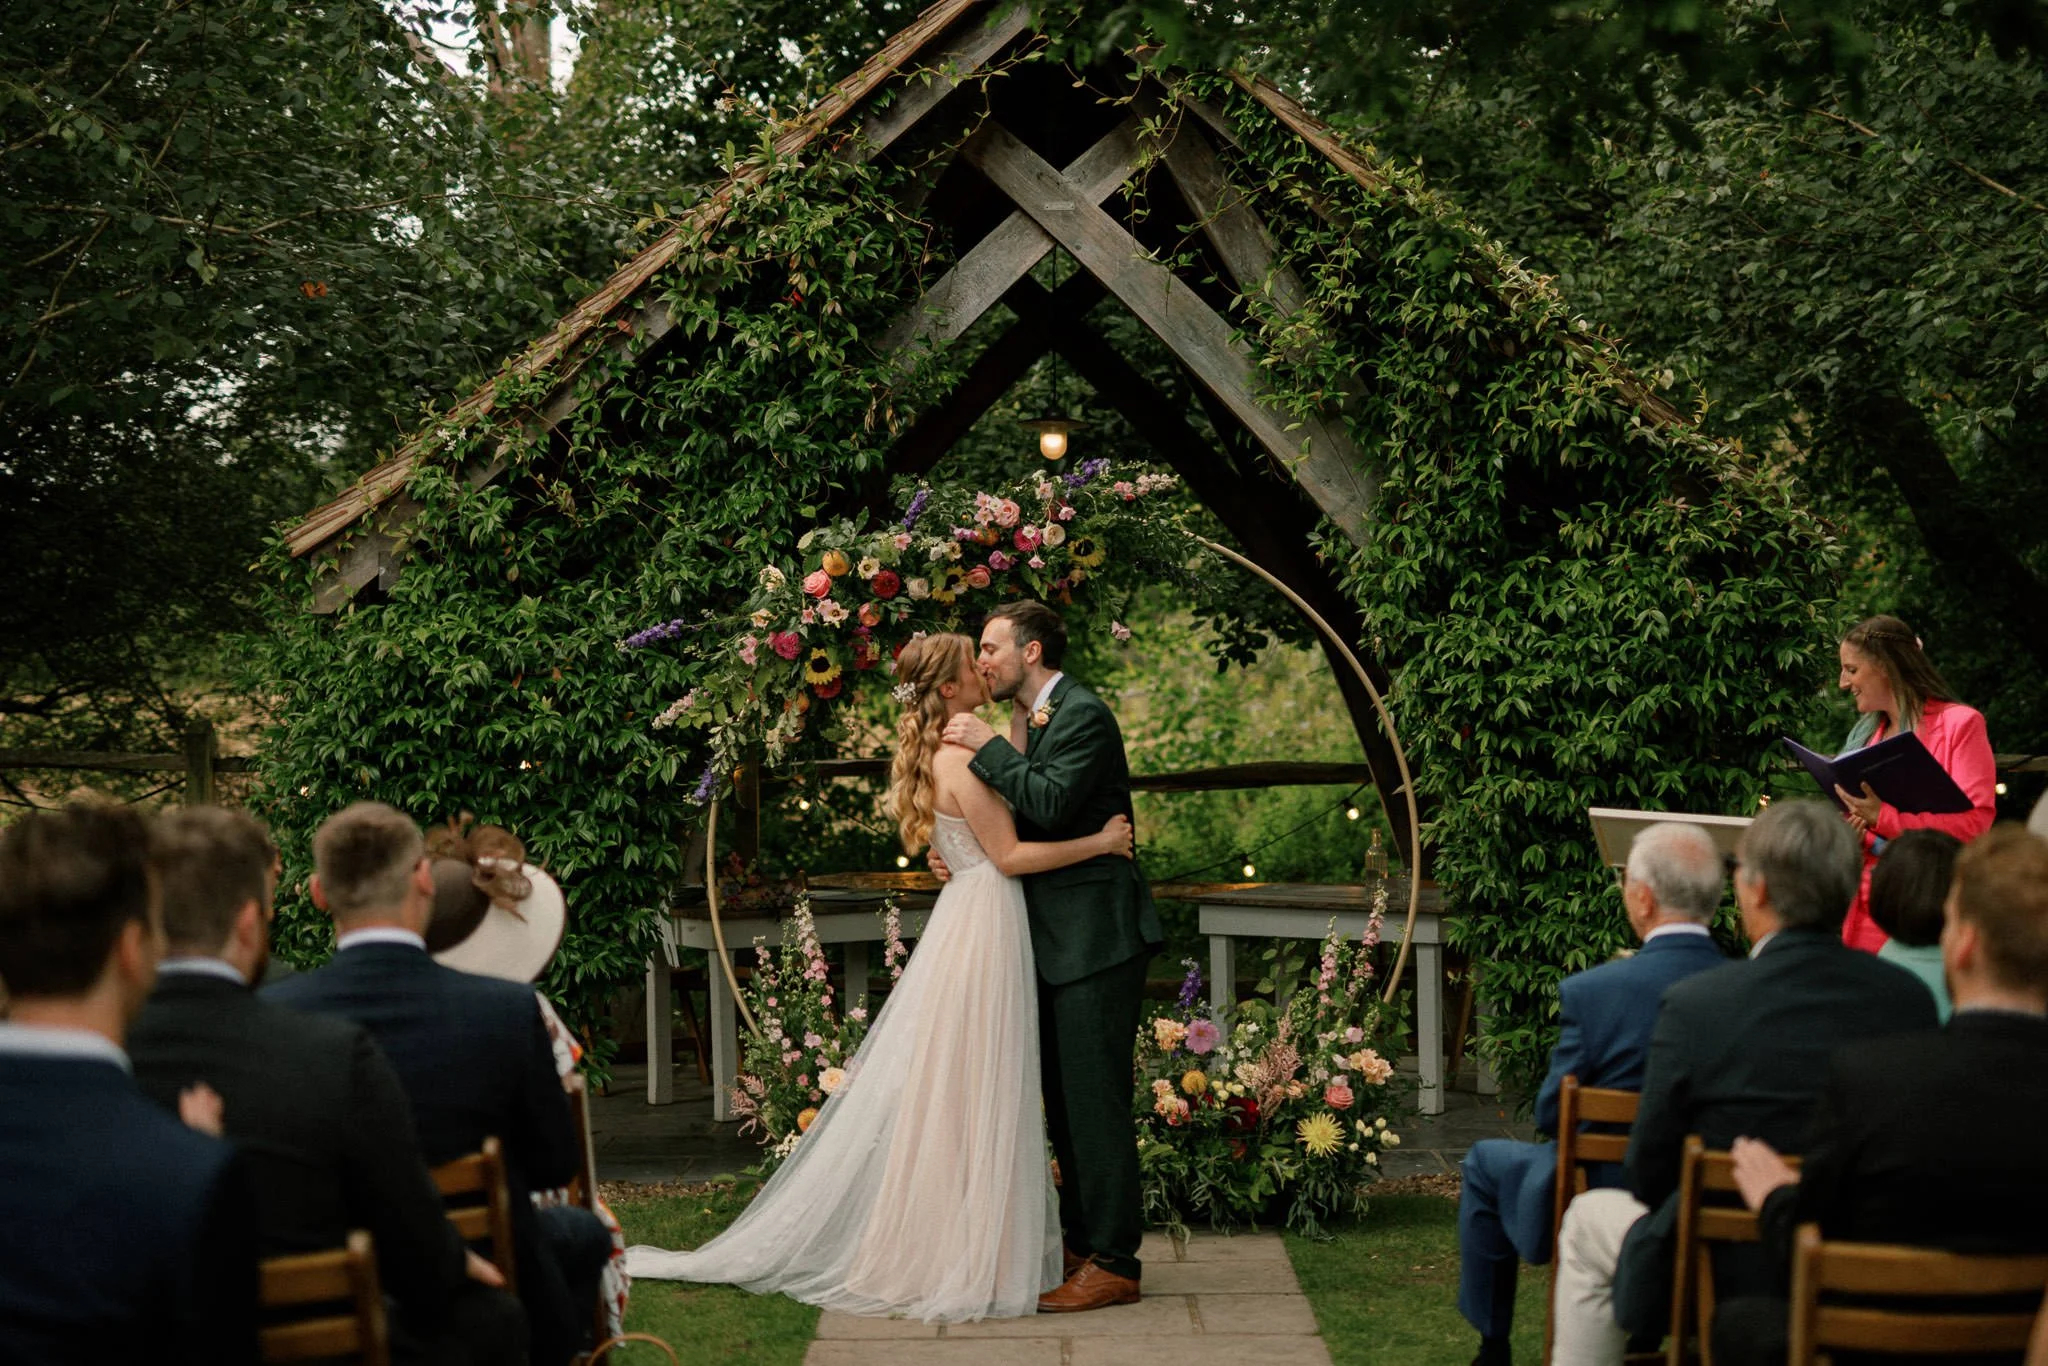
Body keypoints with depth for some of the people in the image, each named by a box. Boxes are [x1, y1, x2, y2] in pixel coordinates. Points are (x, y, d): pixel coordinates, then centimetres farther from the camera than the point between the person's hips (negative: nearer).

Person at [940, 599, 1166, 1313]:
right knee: (1064, 1100, 14)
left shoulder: (1082, 713, -12)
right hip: (1058, 940, 10)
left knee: (1095, 1099, -8)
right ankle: (1082, 1246, 23)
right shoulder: (1032, 720, 17)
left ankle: (1113, 1263, -4)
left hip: (1097, 937, -10)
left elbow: (1052, 804, -25)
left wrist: (989, 747, -17)